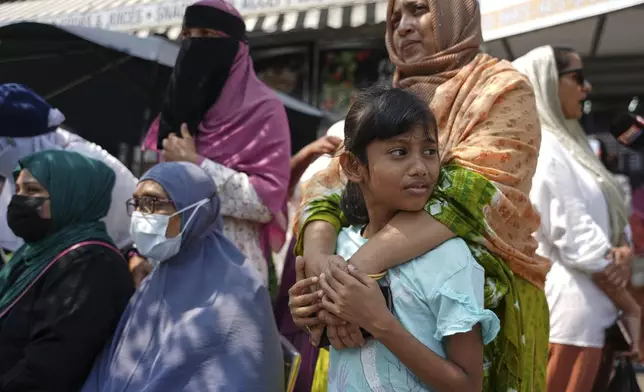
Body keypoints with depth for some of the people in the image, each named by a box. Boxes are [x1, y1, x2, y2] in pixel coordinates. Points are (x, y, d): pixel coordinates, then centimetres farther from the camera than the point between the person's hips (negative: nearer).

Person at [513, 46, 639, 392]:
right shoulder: (542, 148, -14)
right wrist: (631, 307, -10)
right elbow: (578, 241, -18)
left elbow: (602, 223, 17)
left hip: (587, 311, 10)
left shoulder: (566, 144, 16)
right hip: (568, 310, -10)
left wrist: (623, 250, -6)